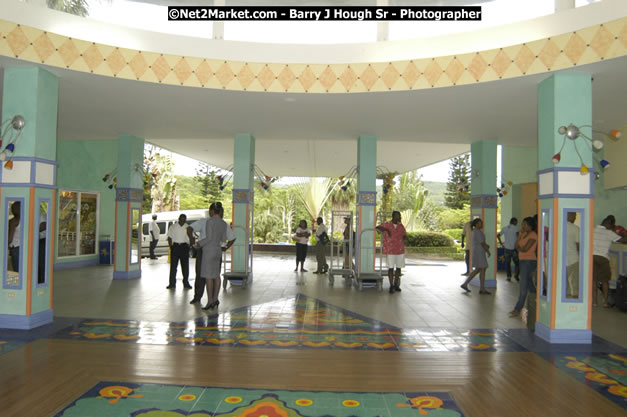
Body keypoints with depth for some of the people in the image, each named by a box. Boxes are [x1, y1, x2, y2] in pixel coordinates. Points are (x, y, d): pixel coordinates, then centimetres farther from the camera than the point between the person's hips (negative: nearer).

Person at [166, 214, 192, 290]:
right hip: (175, 246, -1)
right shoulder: (173, 227, 6)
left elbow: (190, 238, 11)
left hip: (184, 246, 1)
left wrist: (188, 246, -2)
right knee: (173, 265, -1)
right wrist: (171, 246, -4)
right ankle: (172, 283, 4)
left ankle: (186, 283, 11)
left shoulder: (187, 228, 8)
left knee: (185, 266, 3)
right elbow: (169, 238, 7)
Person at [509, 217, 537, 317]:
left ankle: (517, 310, -5)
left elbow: (525, 249, -21)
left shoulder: (533, 235, -14)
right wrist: (520, 235, -3)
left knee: (523, 287, -7)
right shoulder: (525, 234, 12)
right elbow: (517, 246, 6)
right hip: (524, 261, 9)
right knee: (529, 285, 16)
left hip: (529, 261, -9)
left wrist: (519, 248, -1)